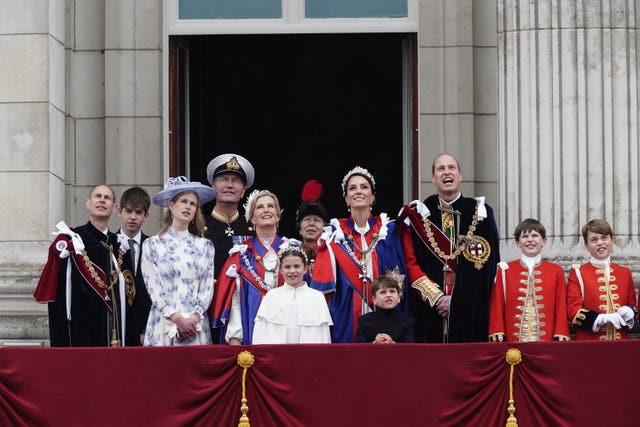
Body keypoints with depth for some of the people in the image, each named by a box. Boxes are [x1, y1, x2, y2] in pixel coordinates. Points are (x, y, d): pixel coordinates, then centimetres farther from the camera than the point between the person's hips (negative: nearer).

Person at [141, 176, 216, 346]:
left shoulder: (204, 246, 12)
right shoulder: (152, 245, 6)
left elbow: (208, 286, 6)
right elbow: (153, 287, -1)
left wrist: (195, 317, -9)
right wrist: (177, 318, -11)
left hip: (196, 324, 2)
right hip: (163, 324, -2)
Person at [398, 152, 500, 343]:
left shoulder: (480, 212, 8)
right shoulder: (418, 214, 9)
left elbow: (490, 262, 1)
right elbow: (410, 262, 2)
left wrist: (456, 298, -7)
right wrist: (436, 297, -10)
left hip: (471, 309, 0)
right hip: (429, 309, 0)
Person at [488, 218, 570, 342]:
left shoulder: (556, 271, 7)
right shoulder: (505, 271, 7)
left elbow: (561, 309, 5)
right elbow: (497, 308, 6)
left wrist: (561, 339, -3)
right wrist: (497, 338, -2)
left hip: (547, 341, 0)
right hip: (513, 341, 0)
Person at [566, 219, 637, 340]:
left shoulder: (625, 273, 12)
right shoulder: (578, 273, 2)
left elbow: (632, 305, 19)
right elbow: (573, 310, -4)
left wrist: (629, 313, -5)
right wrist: (601, 319, -18)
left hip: (619, 341, 3)